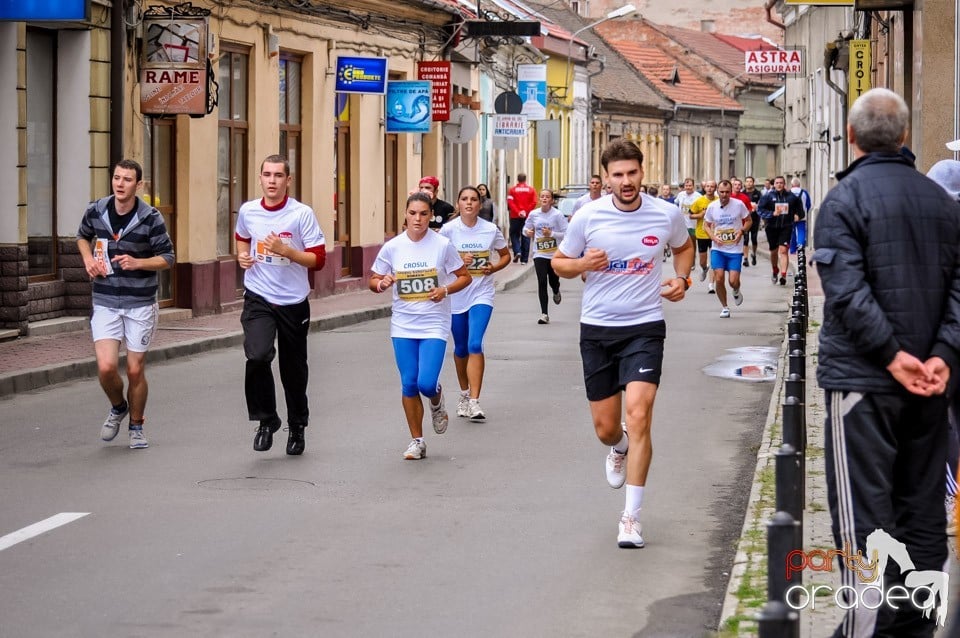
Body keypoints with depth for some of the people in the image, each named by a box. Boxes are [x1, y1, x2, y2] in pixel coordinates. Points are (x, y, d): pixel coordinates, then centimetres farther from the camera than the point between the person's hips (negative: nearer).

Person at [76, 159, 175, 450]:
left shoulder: (151, 218, -10)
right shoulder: (95, 211, -1)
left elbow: (167, 257, -4)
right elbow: (83, 236, 20)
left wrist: (138, 263, -21)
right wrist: (88, 259, 1)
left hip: (140, 305, -2)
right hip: (105, 303, 2)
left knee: (135, 370, 4)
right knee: (106, 367, -11)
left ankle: (136, 426, 27)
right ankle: (118, 408, 21)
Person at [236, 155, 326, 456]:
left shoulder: (302, 214, -9)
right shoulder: (248, 211, 1)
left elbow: (318, 259, -9)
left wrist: (285, 251, -22)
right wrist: (242, 256, 3)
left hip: (294, 301, -1)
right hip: (258, 298, 1)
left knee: (294, 370, 11)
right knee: (257, 355, -23)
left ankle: (297, 427, 32)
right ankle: (266, 420, -5)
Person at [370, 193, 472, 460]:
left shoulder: (442, 245, -6)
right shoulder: (392, 247, -1)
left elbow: (465, 277, 2)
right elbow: (373, 281, 8)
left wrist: (445, 290, -16)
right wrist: (381, 284, -15)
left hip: (434, 325, -2)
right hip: (403, 327, 2)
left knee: (426, 383, -13)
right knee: (409, 385, 2)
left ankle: (437, 404, 24)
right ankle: (417, 441, 16)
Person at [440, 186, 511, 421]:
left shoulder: (491, 230, -3)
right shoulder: (448, 230, -5)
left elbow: (506, 255, 12)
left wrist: (494, 267, -8)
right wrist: (458, 262, -17)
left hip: (482, 295, -1)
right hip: (456, 295, 1)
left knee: (475, 345, -17)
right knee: (461, 349, 12)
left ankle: (474, 401, -17)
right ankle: (464, 394, 34)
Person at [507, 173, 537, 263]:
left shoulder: (513, 189, 1)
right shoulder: (531, 190, 4)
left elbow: (510, 203, -9)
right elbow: (534, 203, -4)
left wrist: (518, 212, -12)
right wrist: (526, 212, -7)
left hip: (515, 216, -1)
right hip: (527, 217, 1)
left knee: (514, 235, 10)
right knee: (525, 237, 6)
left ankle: (517, 251, -13)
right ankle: (524, 259, 5)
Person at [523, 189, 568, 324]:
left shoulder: (557, 215, -9)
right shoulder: (533, 214, 1)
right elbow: (526, 228, 16)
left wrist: (551, 233, -21)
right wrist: (527, 232, -8)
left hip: (555, 254, -1)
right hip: (539, 254, 1)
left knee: (553, 281, 8)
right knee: (542, 282, -9)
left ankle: (556, 292, 49)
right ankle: (544, 314, -6)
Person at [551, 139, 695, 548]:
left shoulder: (666, 215, -4)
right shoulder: (588, 216, -6)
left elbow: (683, 247, 19)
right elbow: (559, 263, 6)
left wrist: (682, 278, -1)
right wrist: (583, 264, -16)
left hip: (644, 327, -1)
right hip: (597, 329, 1)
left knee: (639, 416, -17)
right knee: (605, 428, 8)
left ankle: (631, 517, -9)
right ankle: (620, 450, 49)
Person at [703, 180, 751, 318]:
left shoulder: (739, 204, -8)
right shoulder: (712, 206, -2)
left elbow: (748, 221, 5)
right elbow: (706, 225, 11)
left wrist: (742, 231, -15)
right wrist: (713, 237, -8)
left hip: (735, 249, -2)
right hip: (718, 249, 2)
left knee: (733, 281, -8)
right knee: (719, 279, -7)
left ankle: (736, 292, 30)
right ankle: (724, 308, 12)